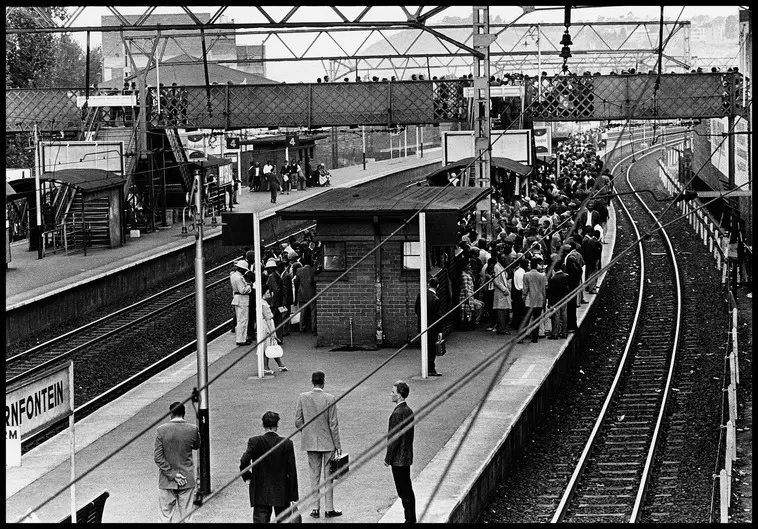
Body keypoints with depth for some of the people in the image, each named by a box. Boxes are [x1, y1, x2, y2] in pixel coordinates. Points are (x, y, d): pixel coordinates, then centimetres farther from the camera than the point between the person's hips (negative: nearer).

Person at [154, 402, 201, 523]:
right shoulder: (193, 429, -7)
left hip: (166, 481, -1)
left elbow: (158, 457, -11)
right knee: (185, 517, 7)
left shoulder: (161, 430, -10)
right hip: (187, 480, 1)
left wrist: (172, 474, -9)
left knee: (166, 517, 6)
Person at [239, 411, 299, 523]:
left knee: (260, 519, 1)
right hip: (282, 493, 1)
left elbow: (244, 462, -18)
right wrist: (294, 496, 3)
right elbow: (292, 471, -3)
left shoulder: (255, 442, -9)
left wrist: (247, 476, 3)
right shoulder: (287, 443, -6)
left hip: (260, 492, -1)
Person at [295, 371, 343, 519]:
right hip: (327, 442, -2)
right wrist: (338, 445, -3)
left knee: (314, 475, 11)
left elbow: (298, 421, -1)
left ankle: (315, 509, 11)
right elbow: (333, 424, -11)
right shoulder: (329, 399, -13)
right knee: (328, 476, 7)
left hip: (311, 443, 2)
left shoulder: (303, 397, -5)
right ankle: (329, 509, 11)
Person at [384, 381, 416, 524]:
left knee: (404, 492, -3)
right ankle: (411, 519, 21)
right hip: (407, 457, 10)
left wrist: (388, 458, -13)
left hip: (399, 458, -10)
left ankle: (410, 519, 1)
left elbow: (394, 438, -21)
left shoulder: (398, 413, -21)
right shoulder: (408, 411, 9)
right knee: (407, 490, 15)